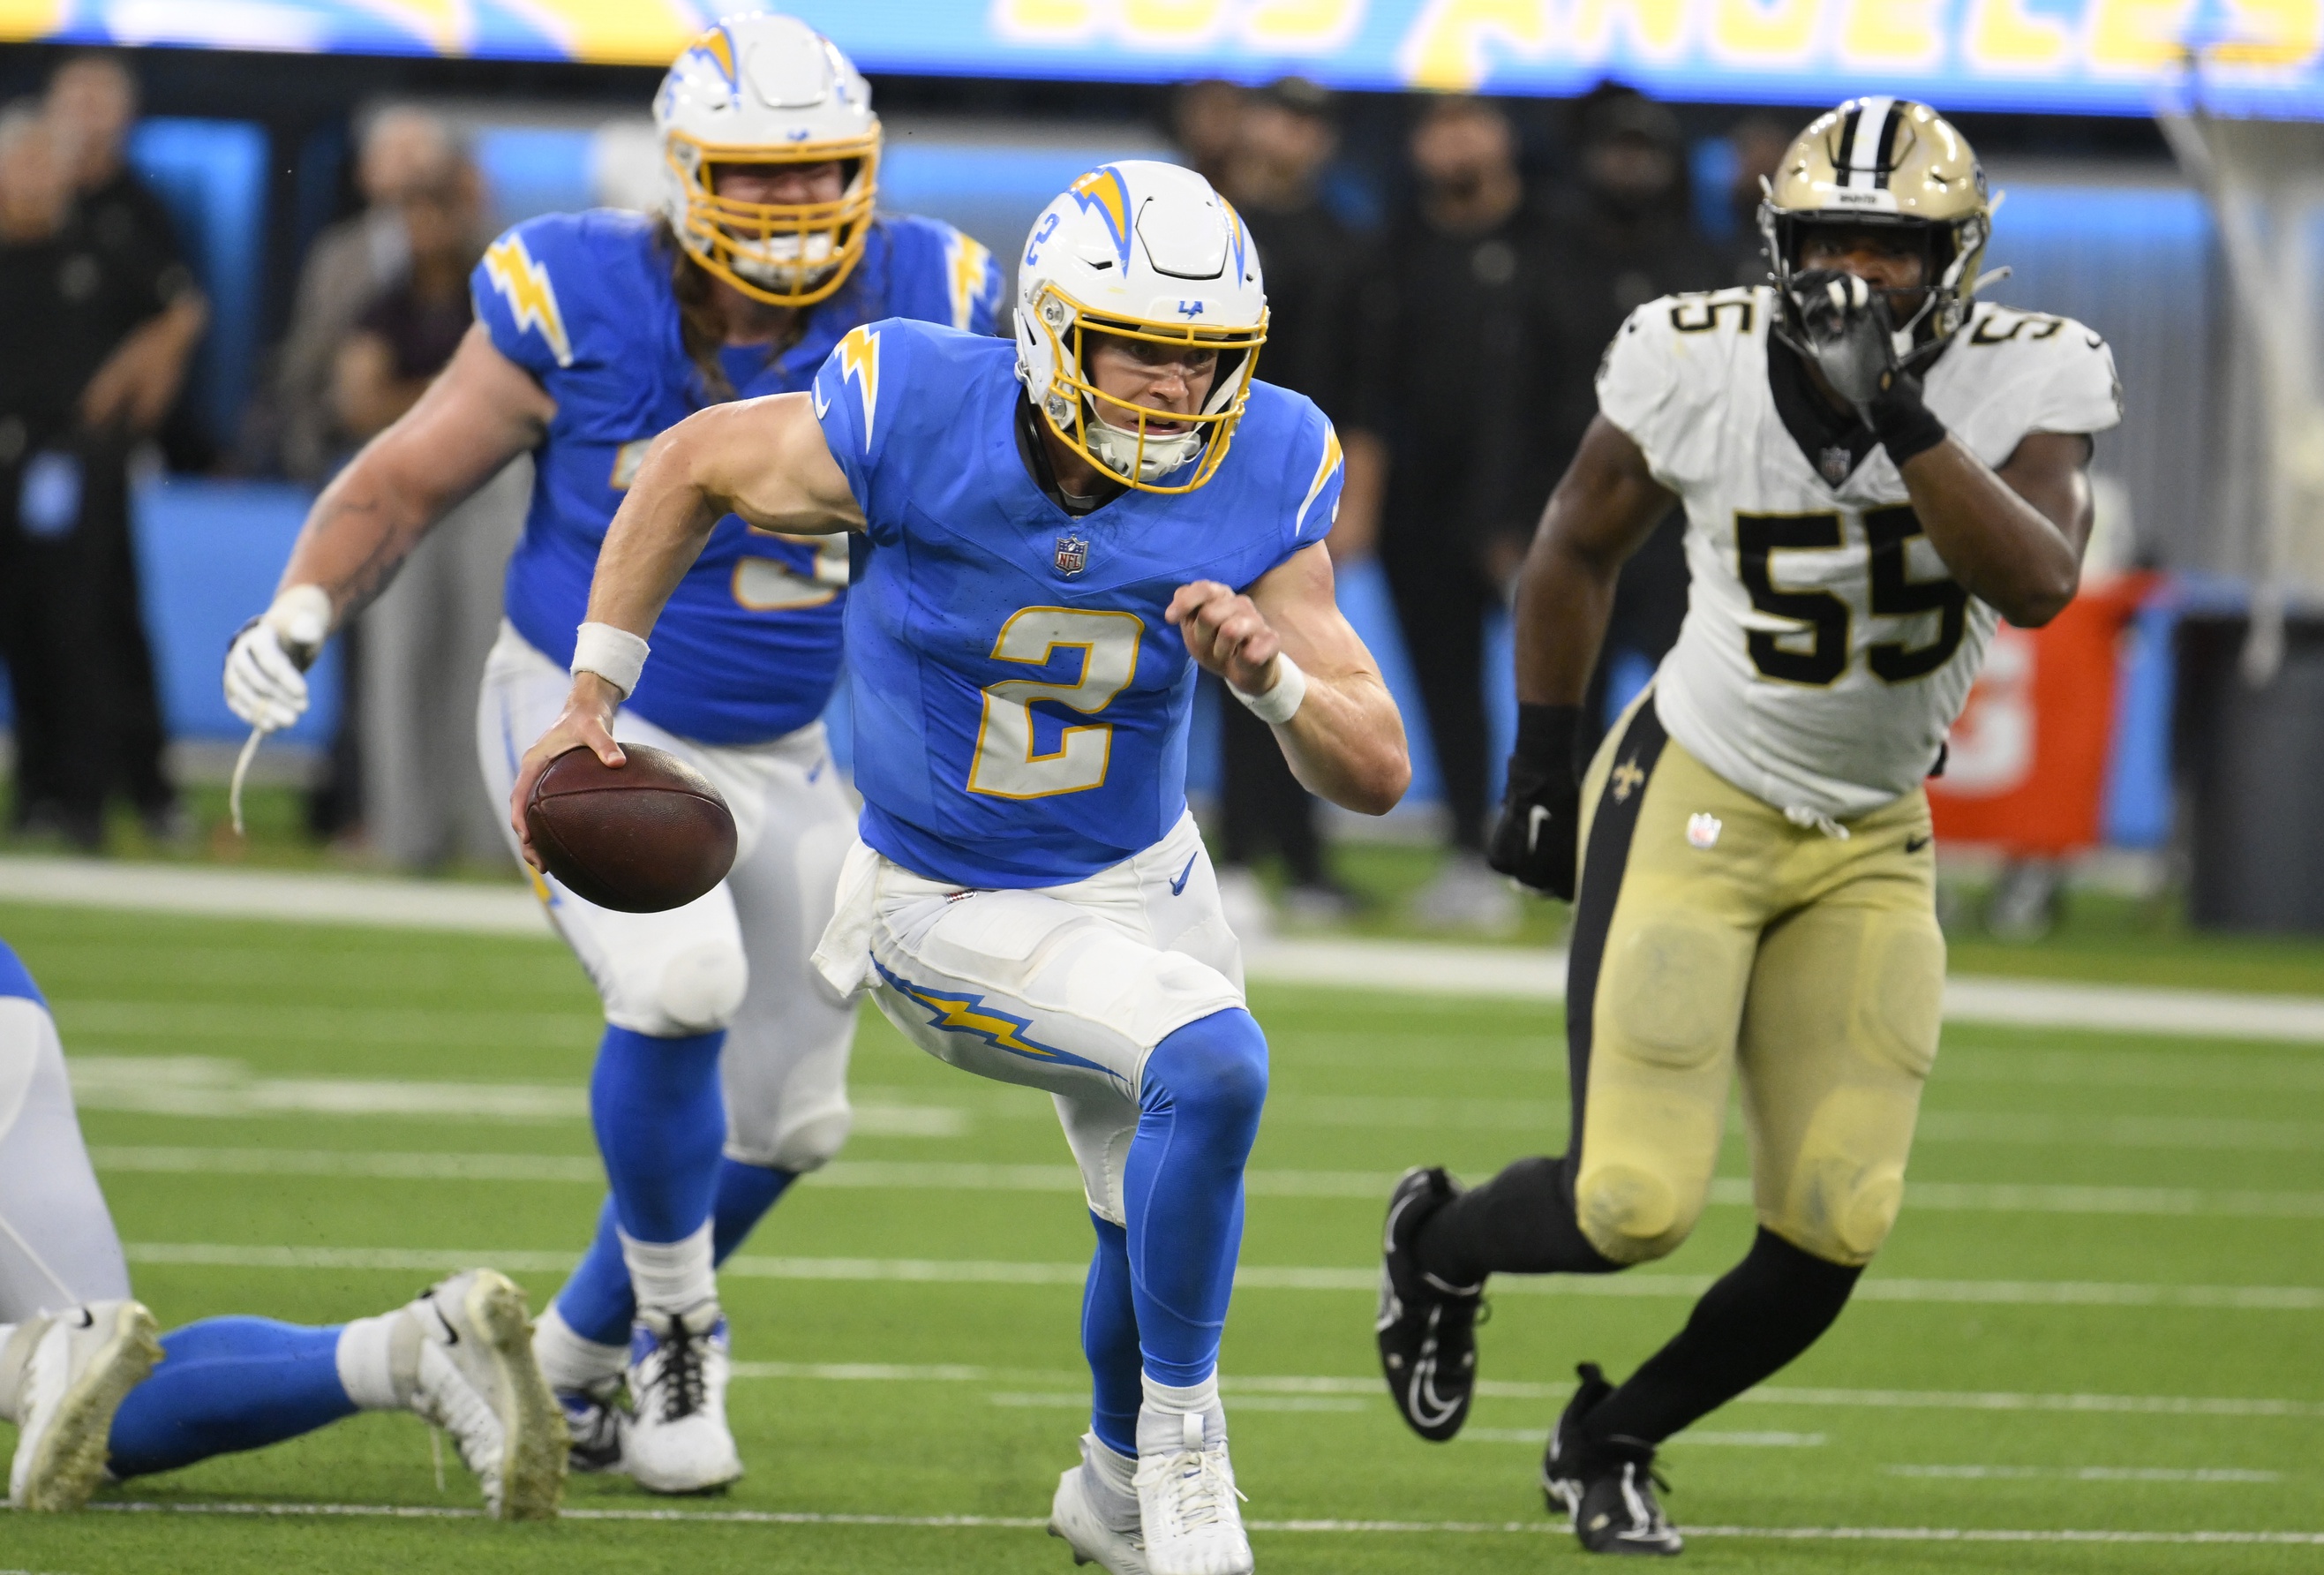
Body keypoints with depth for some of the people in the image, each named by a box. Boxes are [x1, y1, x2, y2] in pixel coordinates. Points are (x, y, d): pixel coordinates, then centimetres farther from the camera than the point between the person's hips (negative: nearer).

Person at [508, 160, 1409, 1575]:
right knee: (1212, 1067, -28)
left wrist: (1271, 675, -34)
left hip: (1144, 876, 5)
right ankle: (1180, 1452, -12)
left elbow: (1378, 775, -14)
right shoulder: (916, 427, -26)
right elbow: (696, 467, -6)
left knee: (1170, 1224, 18)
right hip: (957, 915, -5)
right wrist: (594, 697, -4)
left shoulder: (1257, 483, -17)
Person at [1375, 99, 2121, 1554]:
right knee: (1636, 1205, -11)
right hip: (1691, 812, -3)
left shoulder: (2025, 383, -13)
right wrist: (1543, 767, 7)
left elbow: (2040, 585, -31)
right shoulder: (1701, 367, -15)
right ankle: (1440, 1242, 24)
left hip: (1869, 847, 3)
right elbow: (1579, 549, 4)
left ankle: (1610, 1442, 23)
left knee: (1834, 1228, -4)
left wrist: (1901, 418, -38)